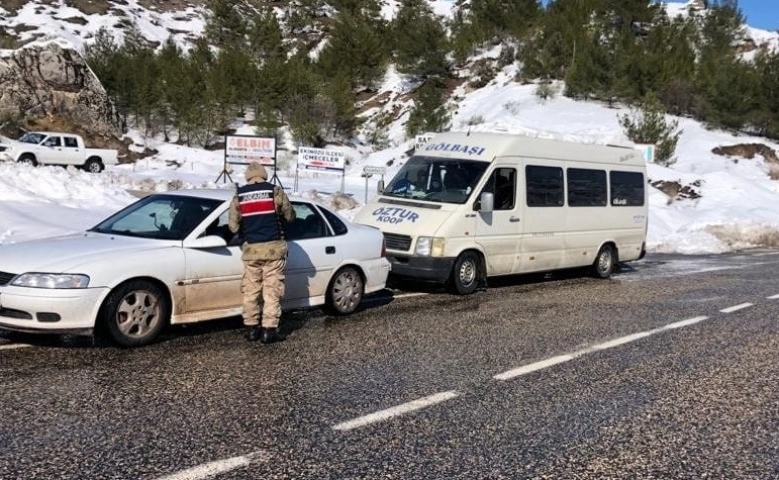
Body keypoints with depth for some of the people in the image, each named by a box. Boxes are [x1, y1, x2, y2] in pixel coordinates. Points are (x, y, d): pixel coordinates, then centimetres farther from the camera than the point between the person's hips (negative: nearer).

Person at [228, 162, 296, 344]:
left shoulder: (239, 196, 4)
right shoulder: (275, 192, -2)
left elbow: (233, 226, 2)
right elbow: (290, 216, 5)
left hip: (251, 249, 2)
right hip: (273, 247, -2)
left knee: (251, 290, 11)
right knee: (272, 290, 1)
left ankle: (251, 329, 16)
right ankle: (269, 330, 0)